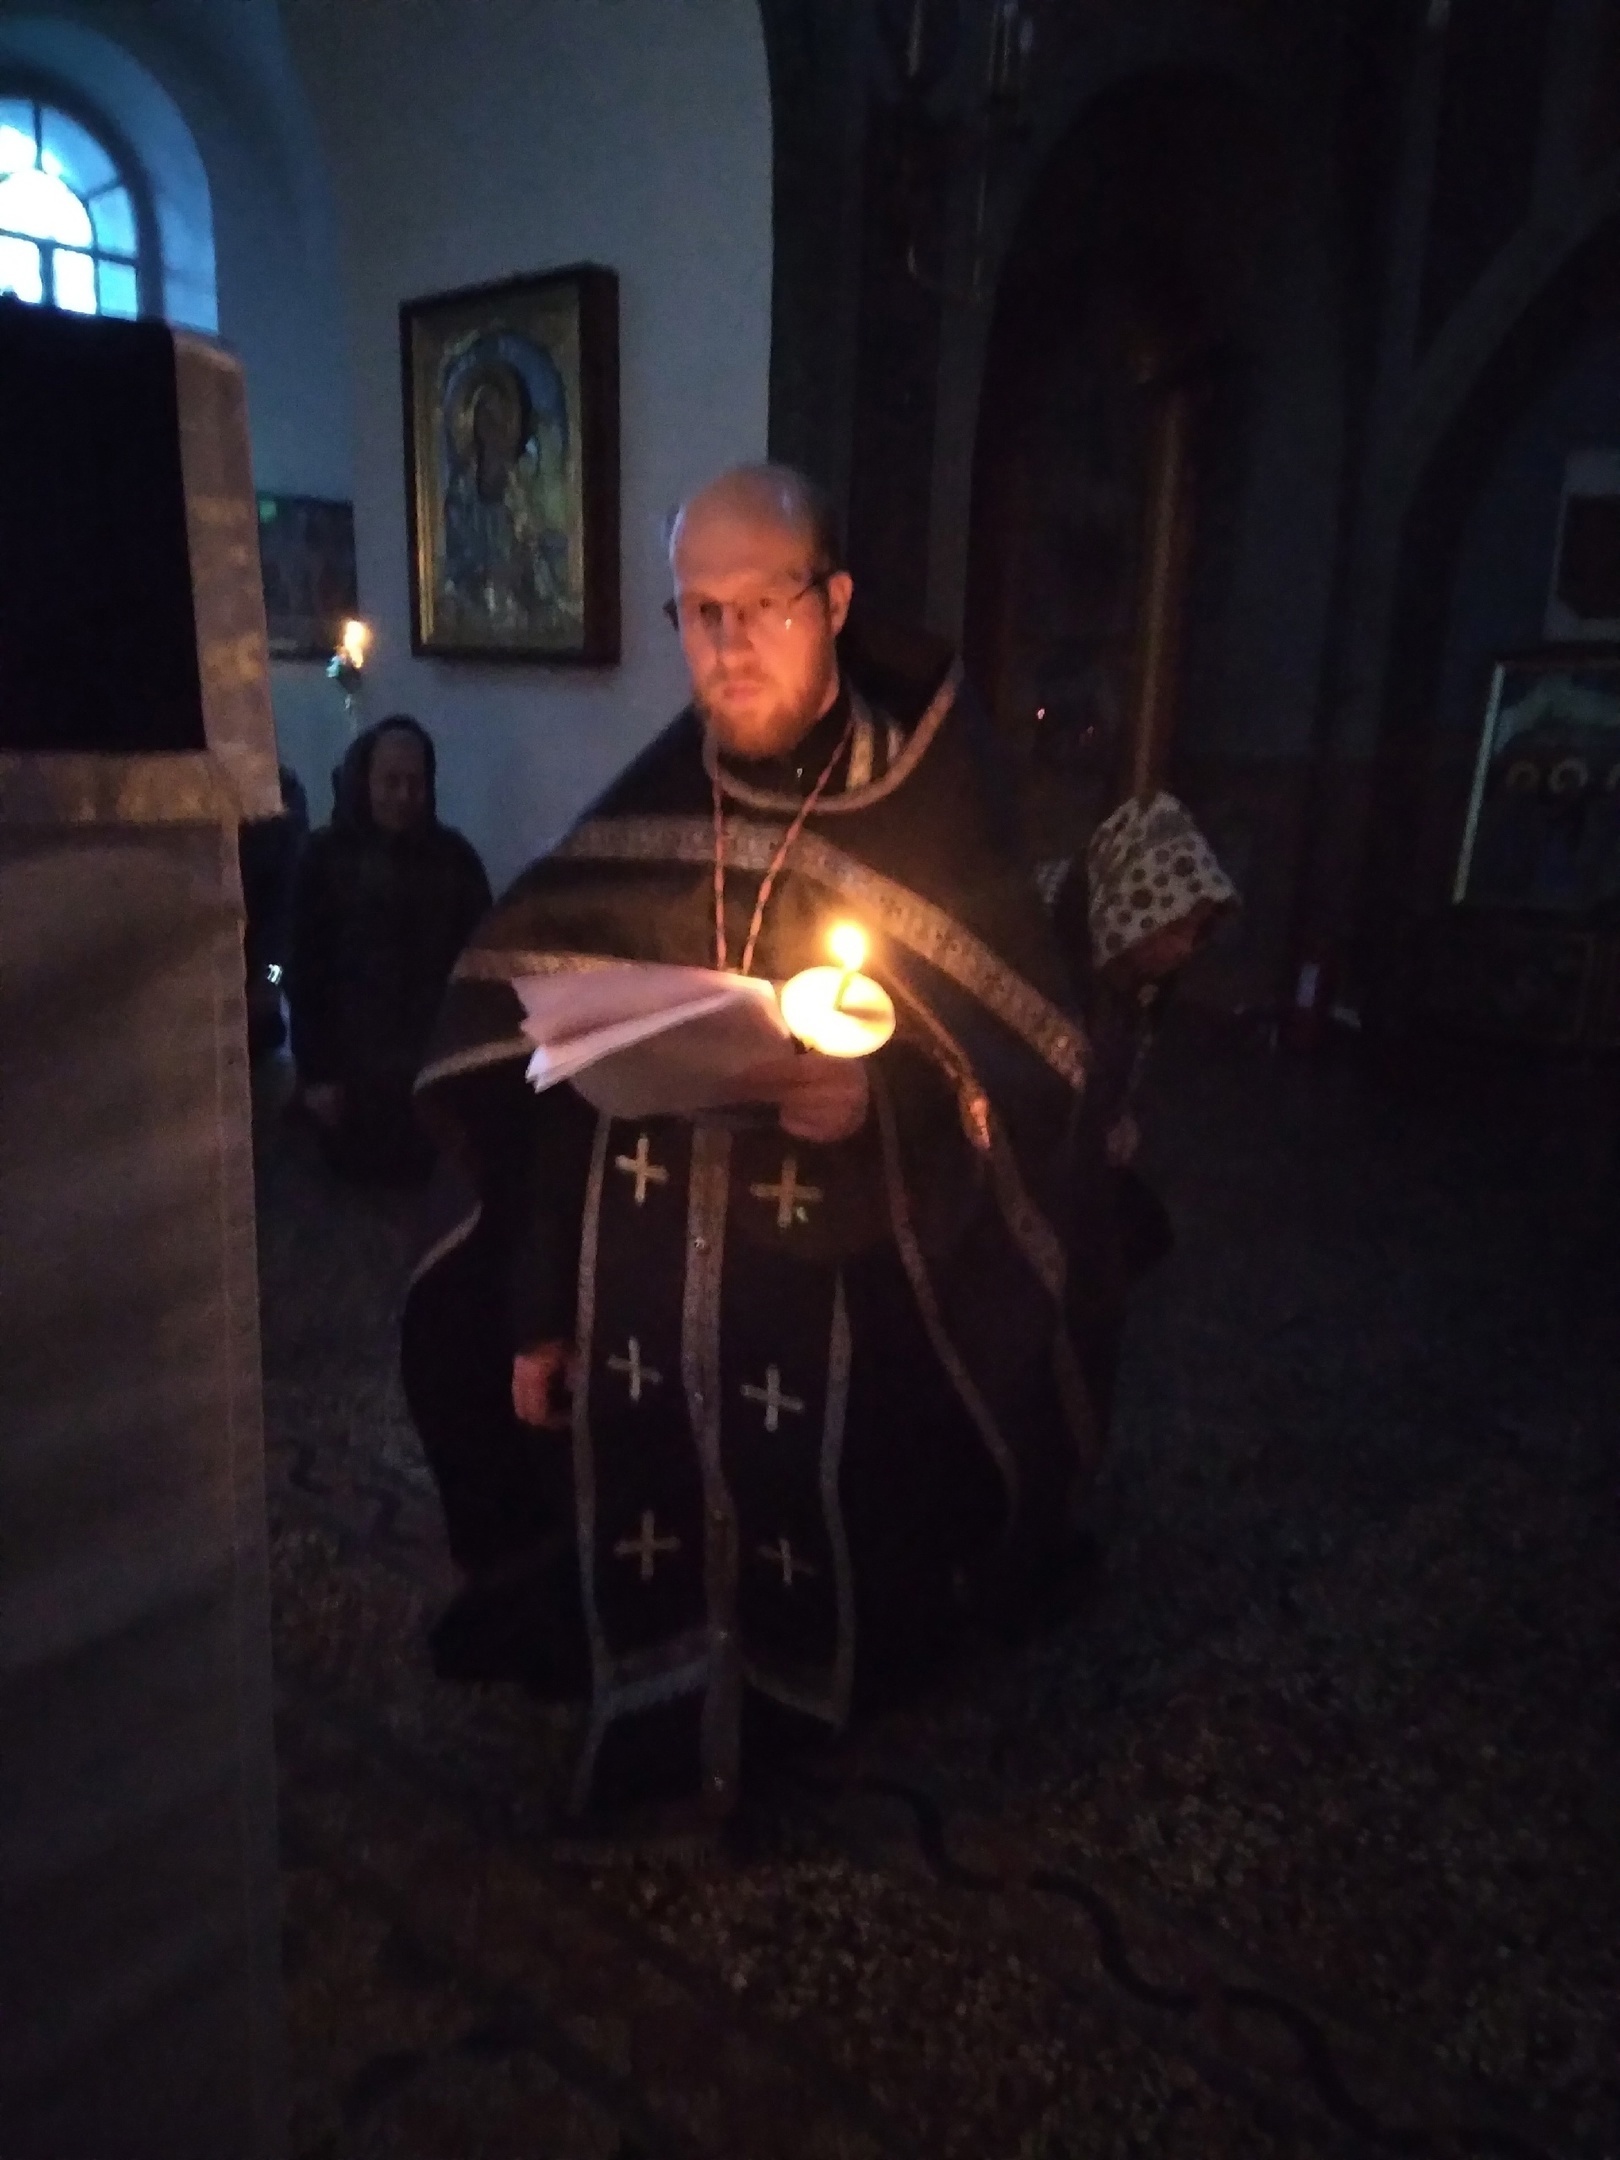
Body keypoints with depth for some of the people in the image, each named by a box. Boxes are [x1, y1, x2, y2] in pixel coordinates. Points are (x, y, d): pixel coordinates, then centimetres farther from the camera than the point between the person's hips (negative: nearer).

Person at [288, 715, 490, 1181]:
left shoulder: (454, 856, 1)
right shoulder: (325, 857, -2)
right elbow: (305, 971, -2)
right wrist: (314, 1072, -6)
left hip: (439, 1064, 1)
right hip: (353, 1066, -1)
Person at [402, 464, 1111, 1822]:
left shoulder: (936, 816, -5)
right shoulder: (638, 815, 4)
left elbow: (1023, 1076, -6)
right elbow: (556, 1082, 5)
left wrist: (881, 1107, -26)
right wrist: (539, 1311, 4)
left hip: (838, 1321, -2)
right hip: (636, 1318, 3)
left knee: (818, 1635, 8)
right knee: (646, 1596, 12)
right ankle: (656, 1735, 41)